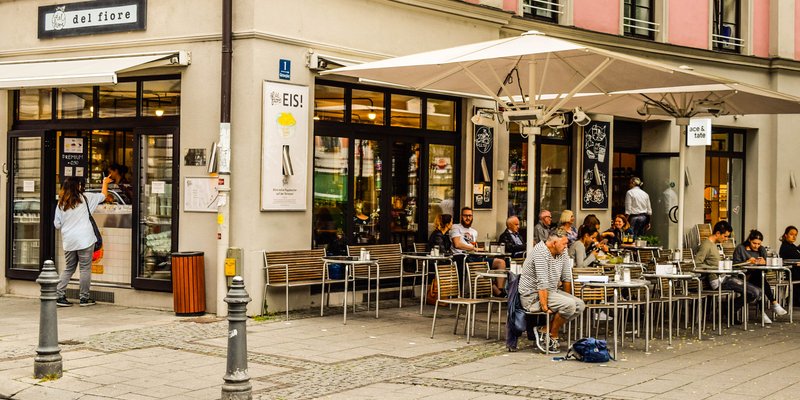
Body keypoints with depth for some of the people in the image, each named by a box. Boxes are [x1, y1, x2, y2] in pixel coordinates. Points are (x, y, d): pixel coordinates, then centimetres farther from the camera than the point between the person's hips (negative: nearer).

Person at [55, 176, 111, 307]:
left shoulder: (61, 203, 5)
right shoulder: (85, 198, -4)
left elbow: (57, 224, 7)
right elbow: (102, 196, 11)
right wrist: (105, 183, 29)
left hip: (68, 241, 4)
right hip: (84, 240, -4)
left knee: (69, 269, 14)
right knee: (85, 268, 3)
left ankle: (59, 296, 7)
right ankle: (84, 298, 6)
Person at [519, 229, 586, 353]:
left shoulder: (562, 254, 7)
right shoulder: (541, 253, -21)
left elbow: (566, 278, 15)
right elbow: (542, 283, -25)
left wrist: (568, 296, 12)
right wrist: (544, 306, -27)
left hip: (551, 291, 10)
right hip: (533, 296, -10)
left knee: (580, 305, -6)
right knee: (569, 305, -26)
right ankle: (553, 336, -8)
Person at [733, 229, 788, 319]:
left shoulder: (762, 250, 18)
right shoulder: (740, 248, 5)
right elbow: (735, 264, -2)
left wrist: (763, 263, -9)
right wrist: (747, 262, -17)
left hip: (758, 276, 4)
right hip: (744, 277, -4)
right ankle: (774, 304, -39)